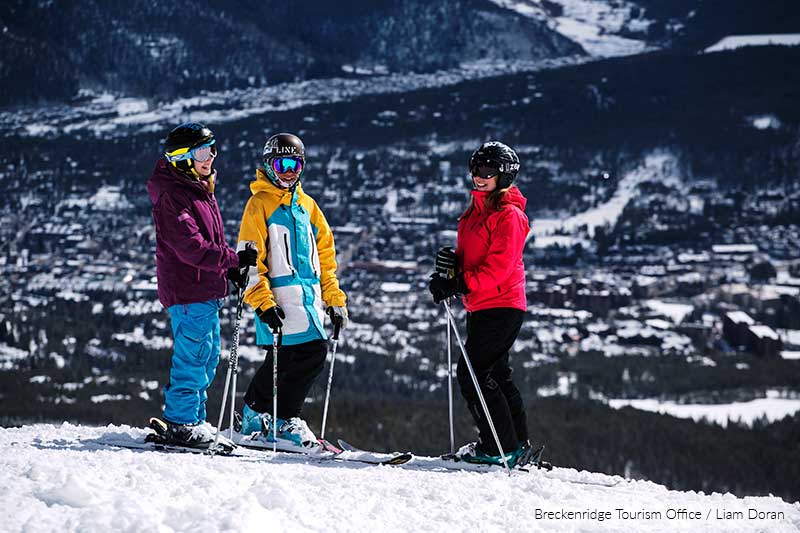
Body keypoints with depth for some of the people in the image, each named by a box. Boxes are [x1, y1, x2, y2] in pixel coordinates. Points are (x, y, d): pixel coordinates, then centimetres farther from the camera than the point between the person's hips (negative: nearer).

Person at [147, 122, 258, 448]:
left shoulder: (200, 188, 17)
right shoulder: (171, 195, -16)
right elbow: (190, 246, -23)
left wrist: (231, 267, 12)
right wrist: (234, 259, -20)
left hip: (206, 291, 10)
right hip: (188, 290, -10)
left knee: (207, 356, 15)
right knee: (193, 356, -8)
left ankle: (192, 419, 22)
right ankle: (181, 423, -3)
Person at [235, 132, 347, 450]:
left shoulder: (307, 205, 20)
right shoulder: (260, 204, -1)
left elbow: (325, 256, 23)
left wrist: (334, 299, 17)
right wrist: (262, 302, -17)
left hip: (310, 293, 7)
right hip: (280, 295, -7)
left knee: (284, 359, 8)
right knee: (313, 350, -15)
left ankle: (255, 415, 21)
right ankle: (285, 422, -3)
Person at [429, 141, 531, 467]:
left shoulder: (509, 215, -13)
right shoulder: (476, 210, 16)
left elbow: (499, 267, -21)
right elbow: (470, 255, 21)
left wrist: (462, 284, -27)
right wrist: (452, 263, -1)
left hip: (501, 306, -10)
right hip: (480, 306, 10)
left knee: (472, 373, -11)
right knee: (494, 374, 15)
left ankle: (500, 448, -6)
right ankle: (516, 443, 24)